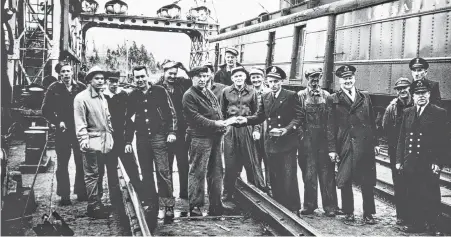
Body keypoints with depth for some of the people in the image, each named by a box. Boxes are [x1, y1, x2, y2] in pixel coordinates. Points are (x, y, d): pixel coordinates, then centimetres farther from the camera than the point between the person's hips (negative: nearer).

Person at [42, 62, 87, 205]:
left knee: (81, 163, 6)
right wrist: (58, 122, -7)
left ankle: (81, 192, 19)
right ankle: (64, 195, 12)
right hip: (62, 131, -1)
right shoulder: (54, 88, -1)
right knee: (62, 164, 4)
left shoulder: (81, 88, 2)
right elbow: (46, 110, 1)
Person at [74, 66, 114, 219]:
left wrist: (110, 136, 19)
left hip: (104, 141, 7)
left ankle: (98, 202, 22)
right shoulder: (81, 98, -8)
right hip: (92, 141, -7)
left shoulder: (102, 98, 16)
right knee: (92, 174, -5)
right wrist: (84, 140, -19)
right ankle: (93, 207, 1)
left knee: (100, 173, 12)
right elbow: (80, 122, -12)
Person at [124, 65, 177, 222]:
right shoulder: (132, 96, 9)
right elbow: (129, 120, 14)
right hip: (141, 139, 4)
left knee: (163, 171, -7)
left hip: (159, 137, -4)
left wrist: (172, 132, -9)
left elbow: (171, 112, 0)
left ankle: (168, 206, -2)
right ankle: (149, 205, 16)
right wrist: (128, 141, 10)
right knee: (146, 174, 8)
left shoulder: (160, 91, 0)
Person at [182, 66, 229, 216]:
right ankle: (195, 206, 5)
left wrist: (222, 124, 6)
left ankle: (216, 205, 22)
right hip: (200, 138, -8)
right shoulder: (189, 96, -7)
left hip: (216, 137, 8)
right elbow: (195, 117, -16)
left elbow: (218, 112, 24)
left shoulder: (210, 93, 19)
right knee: (198, 173, -4)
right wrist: (214, 123, -20)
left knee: (216, 172, 12)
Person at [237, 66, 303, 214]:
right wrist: (246, 119, -6)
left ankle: (293, 209, 6)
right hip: (271, 144, 5)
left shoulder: (291, 96, -4)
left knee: (289, 178, -4)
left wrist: (287, 129, -20)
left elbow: (299, 117, -7)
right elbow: (259, 117, 12)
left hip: (287, 143, -5)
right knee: (275, 179, 10)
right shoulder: (265, 98, 12)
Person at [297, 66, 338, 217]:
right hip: (307, 139, -1)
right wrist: (301, 133, -7)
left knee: (327, 172, 1)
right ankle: (309, 205, 13)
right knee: (309, 172, 3)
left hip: (324, 138, 1)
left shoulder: (326, 96, 9)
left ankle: (330, 206, 7)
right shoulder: (301, 96, 5)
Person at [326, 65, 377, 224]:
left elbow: (372, 121, 13)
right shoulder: (333, 100, 3)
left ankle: (368, 214, 15)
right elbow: (331, 126, -1)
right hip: (345, 146, -2)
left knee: (367, 182, 4)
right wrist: (332, 149, -6)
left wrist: (375, 142, 6)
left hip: (365, 145, 2)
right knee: (345, 182, 5)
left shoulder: (365, 97, 12)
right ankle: (348, 212, 20)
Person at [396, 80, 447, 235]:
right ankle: (415, 224, 21)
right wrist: (399, 160, 7)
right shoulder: (407, 112, 10)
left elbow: (442, 141, -6)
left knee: (431, 196, 3)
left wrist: (438, 162, -12)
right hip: (410, 163, 4)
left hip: (429, 164, -4)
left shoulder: (439, 113, -2)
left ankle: (432, 226, 15)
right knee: (412, 196, 9)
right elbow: (402, 139, 12)